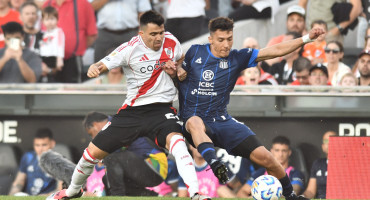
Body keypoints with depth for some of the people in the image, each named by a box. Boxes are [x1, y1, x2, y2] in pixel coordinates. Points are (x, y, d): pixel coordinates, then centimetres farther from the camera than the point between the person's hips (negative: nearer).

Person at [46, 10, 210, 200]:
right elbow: (102, 64, -19)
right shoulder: (130, 49, -11)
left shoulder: (170, 41, -1)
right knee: (94, 151, 4)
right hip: (132, 111, 0)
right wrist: (94, 68, -43)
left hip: (161, 108, 0)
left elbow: (181, 62, 21)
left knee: (175, 140, -33)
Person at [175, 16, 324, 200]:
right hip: (191, 120, -2)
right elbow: (180, 73, 22)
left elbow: (276, 51, -2)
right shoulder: (195, 52, 4)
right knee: (195, 122, -41)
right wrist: (178, 73, -3)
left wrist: (306, 39, -10)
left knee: (262, 156, -8)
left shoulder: (237, 58, 3)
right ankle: (214, 164, -64)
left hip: (221, 121, 2)